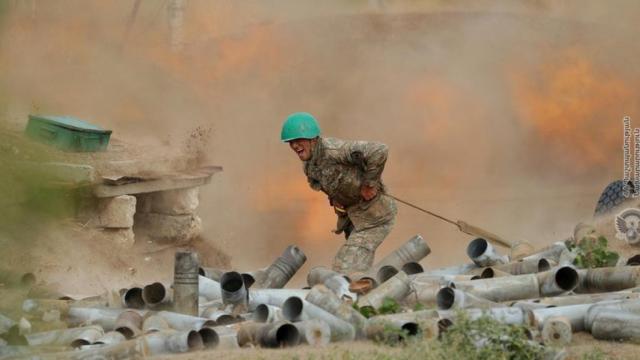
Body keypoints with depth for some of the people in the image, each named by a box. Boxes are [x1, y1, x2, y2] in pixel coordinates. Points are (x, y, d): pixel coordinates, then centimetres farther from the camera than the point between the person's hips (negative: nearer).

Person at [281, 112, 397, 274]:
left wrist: (369, 183, -26)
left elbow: (379, 151, -36)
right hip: (353, 215, 9)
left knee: (348, 268, -14)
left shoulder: (333, 150, -28)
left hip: (374, 215, -9)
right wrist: (333, 197, 5)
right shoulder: (308, 164, 1)